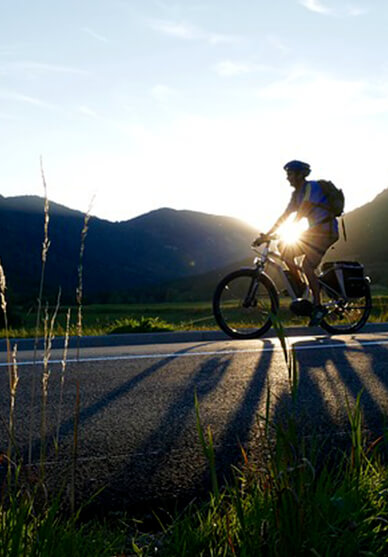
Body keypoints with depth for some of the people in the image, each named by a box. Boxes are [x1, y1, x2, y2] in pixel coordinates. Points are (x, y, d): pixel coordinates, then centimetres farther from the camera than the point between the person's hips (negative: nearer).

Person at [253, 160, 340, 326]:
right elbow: (284, 216, 9)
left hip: (326, 231, -8)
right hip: (314, 231, 8)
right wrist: (265, 235, 2)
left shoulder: (312, 187, -16)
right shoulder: (296, 193, 10)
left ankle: (318, 306, -10)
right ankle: (300, 288, 4)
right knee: (286, 250, -7)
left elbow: (301, 214, -25)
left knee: (307, 265, -20)